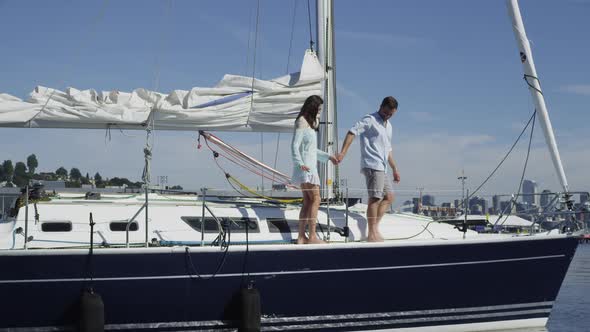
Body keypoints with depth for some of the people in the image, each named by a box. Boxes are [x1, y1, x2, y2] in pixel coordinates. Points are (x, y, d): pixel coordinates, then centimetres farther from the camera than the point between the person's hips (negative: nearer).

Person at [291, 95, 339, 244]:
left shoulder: (310, 123, 22)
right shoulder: (302, 122, -7)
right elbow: (295, 145, -15)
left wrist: (328, 157, 26)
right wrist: (299, 163, -26)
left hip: (310, 166, 10)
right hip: (305, 166, -10)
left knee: (308, 202, 5)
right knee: (315, 199, -12)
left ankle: (301, 236, 4)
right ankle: (312, 236, -13)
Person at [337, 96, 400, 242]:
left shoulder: (388, 126, 22)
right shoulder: (370, 120, -4)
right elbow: (352, 132, -16)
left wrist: (394, 168, 27)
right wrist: (343, 152, -27)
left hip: (382, 167, 9)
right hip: (372, 165, -9)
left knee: (389, 197, 8)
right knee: (375, 198, -11)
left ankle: (375, 227, 9)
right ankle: (372, 233, -9)